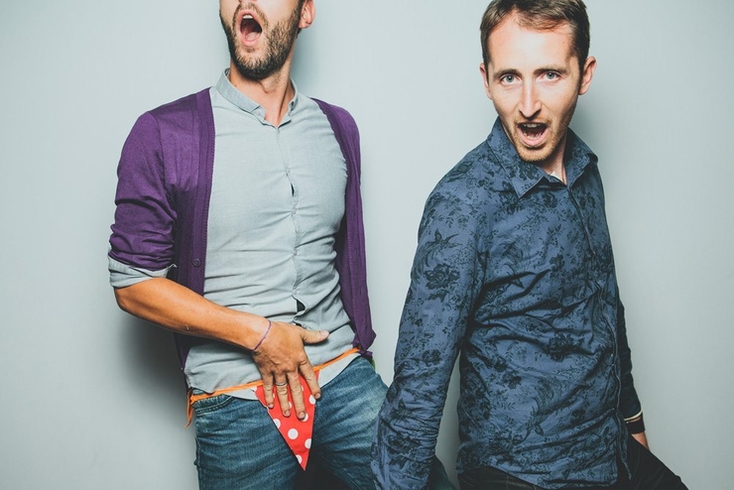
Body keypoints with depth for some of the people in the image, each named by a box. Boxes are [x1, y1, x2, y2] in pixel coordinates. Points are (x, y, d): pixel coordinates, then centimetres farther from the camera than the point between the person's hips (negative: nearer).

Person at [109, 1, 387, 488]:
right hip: (236, 401, -3)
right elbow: (133, 283, -5)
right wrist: (259, 334, -10)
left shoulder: (338, 128, 9)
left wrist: (350, 352, 13)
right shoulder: (164, 134, -5)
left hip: (344, 376, 3)